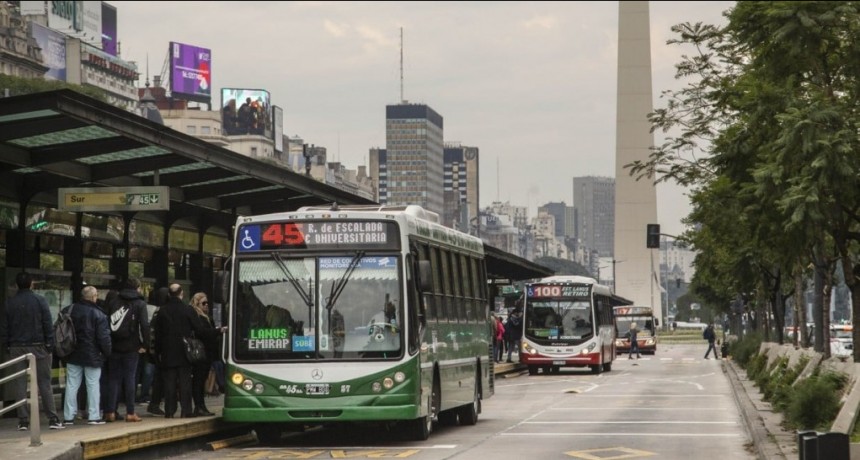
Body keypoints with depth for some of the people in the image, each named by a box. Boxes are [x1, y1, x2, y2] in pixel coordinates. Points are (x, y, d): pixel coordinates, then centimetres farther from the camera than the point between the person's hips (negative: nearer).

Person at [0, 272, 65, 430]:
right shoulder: (40, 301, -4)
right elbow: (48, 325, -6)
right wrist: (50, 346, -2)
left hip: (17, 348, 1)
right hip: (38, 347, -1)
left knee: (20, 385, 4)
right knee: (44, 383, 3)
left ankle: (23, 421, 0)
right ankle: (53, 419, -1)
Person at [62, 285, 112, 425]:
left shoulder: (69, 311, 2)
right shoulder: (98, 314, -13)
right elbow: (104, 337, -14)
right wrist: (107, 353, -1)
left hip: (73, 355, 4)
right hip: (92, 356, -4)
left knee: (72, 385, 7)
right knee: (93, 385, 3)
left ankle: (69, 416, 7)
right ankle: (94, 416, 3)